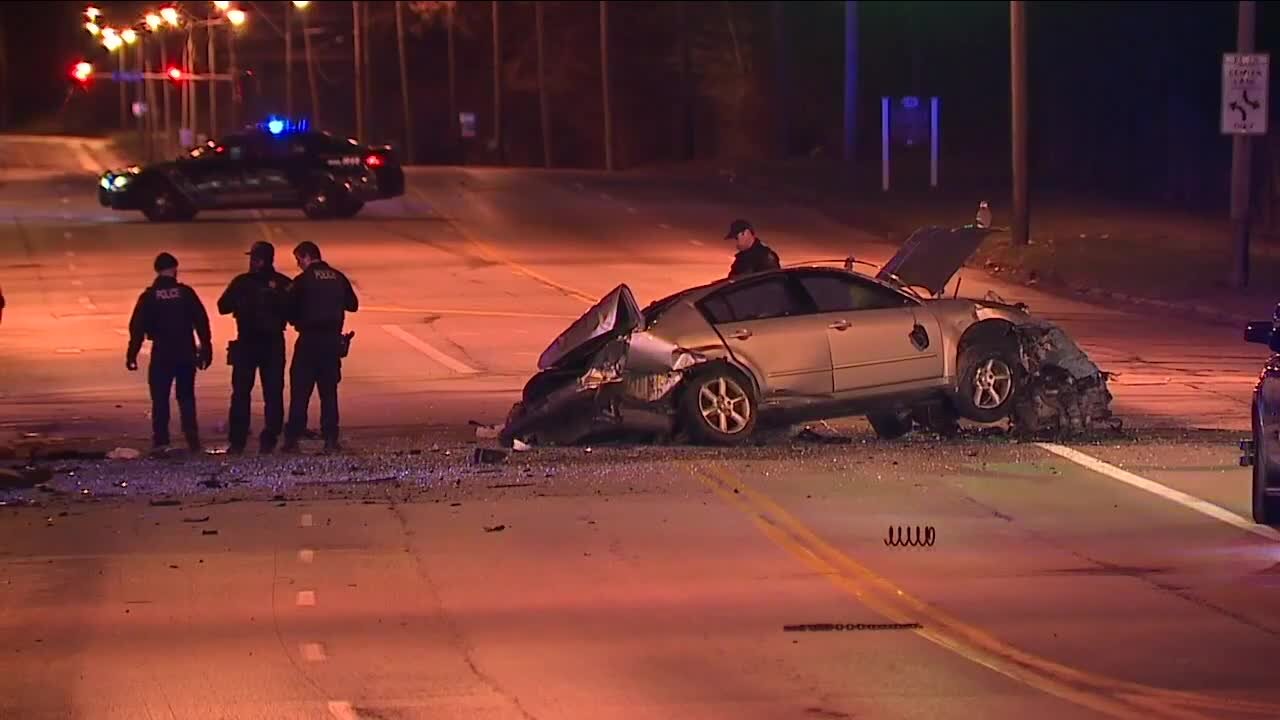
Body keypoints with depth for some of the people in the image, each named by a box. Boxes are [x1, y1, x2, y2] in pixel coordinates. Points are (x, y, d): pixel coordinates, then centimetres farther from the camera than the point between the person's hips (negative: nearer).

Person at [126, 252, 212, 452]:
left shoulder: (149, 297, -2)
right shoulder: (186, 293, -1)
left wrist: (132, 355, -1)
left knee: (160, 399, 4)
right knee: (186, 397, 13)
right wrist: (206, 350, 5)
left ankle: (161, 441, -4)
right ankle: (192, 439, 8)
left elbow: (137, 327, -4)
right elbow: (202, 321, -1)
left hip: (162, 355, -1)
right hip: (186, 354, 1)